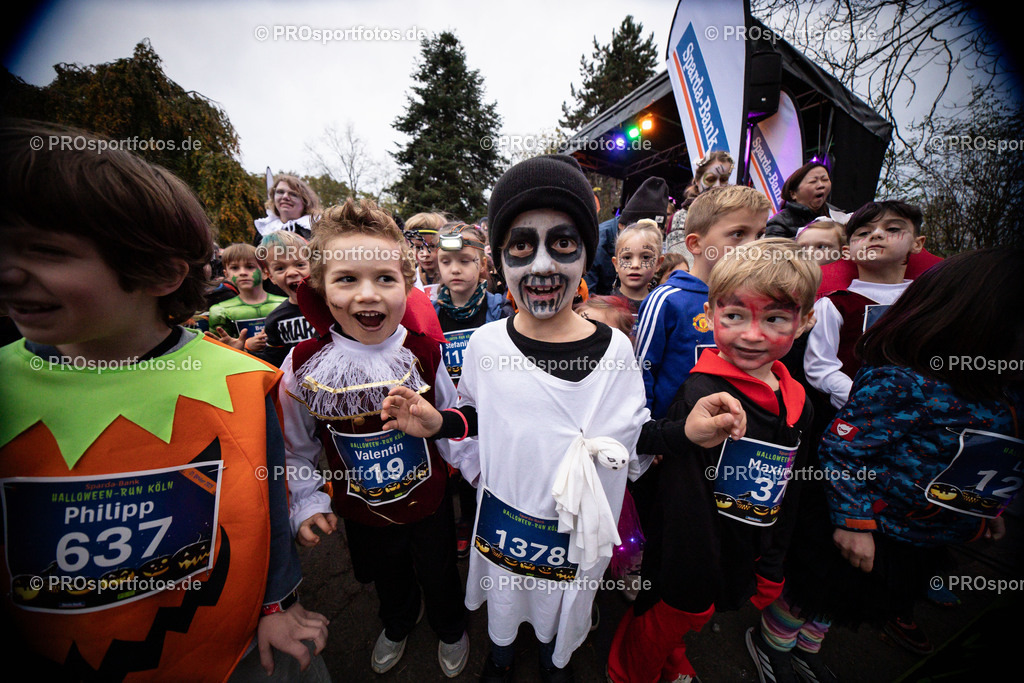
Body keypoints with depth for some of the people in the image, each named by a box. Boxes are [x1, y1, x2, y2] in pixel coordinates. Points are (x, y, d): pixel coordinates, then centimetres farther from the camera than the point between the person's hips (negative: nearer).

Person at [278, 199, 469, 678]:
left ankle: (450, 629, 61)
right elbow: (296, 446, -3)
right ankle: (397, 625, 67)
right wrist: (306, 503, -6)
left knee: (440, 575, 26)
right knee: (386, 578, 31)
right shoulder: (304, 365, -20)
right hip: (361, 511, 2)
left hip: (430, 500, -1)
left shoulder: (425, 351, -21)